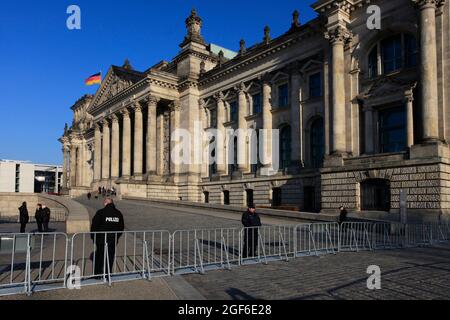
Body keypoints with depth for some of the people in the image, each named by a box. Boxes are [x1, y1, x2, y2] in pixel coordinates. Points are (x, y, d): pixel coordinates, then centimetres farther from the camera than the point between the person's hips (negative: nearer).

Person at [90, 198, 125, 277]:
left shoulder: (101, 212, -10)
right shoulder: (118, 213, 4)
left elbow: (94, 225, -8)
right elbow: (121, 228, 11)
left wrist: (93, 237, 4)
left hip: (101, 240, -3)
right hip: (113, 241, 3)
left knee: (99, 257, 11)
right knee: (110, 257, 10)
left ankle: (97, 274, 18)